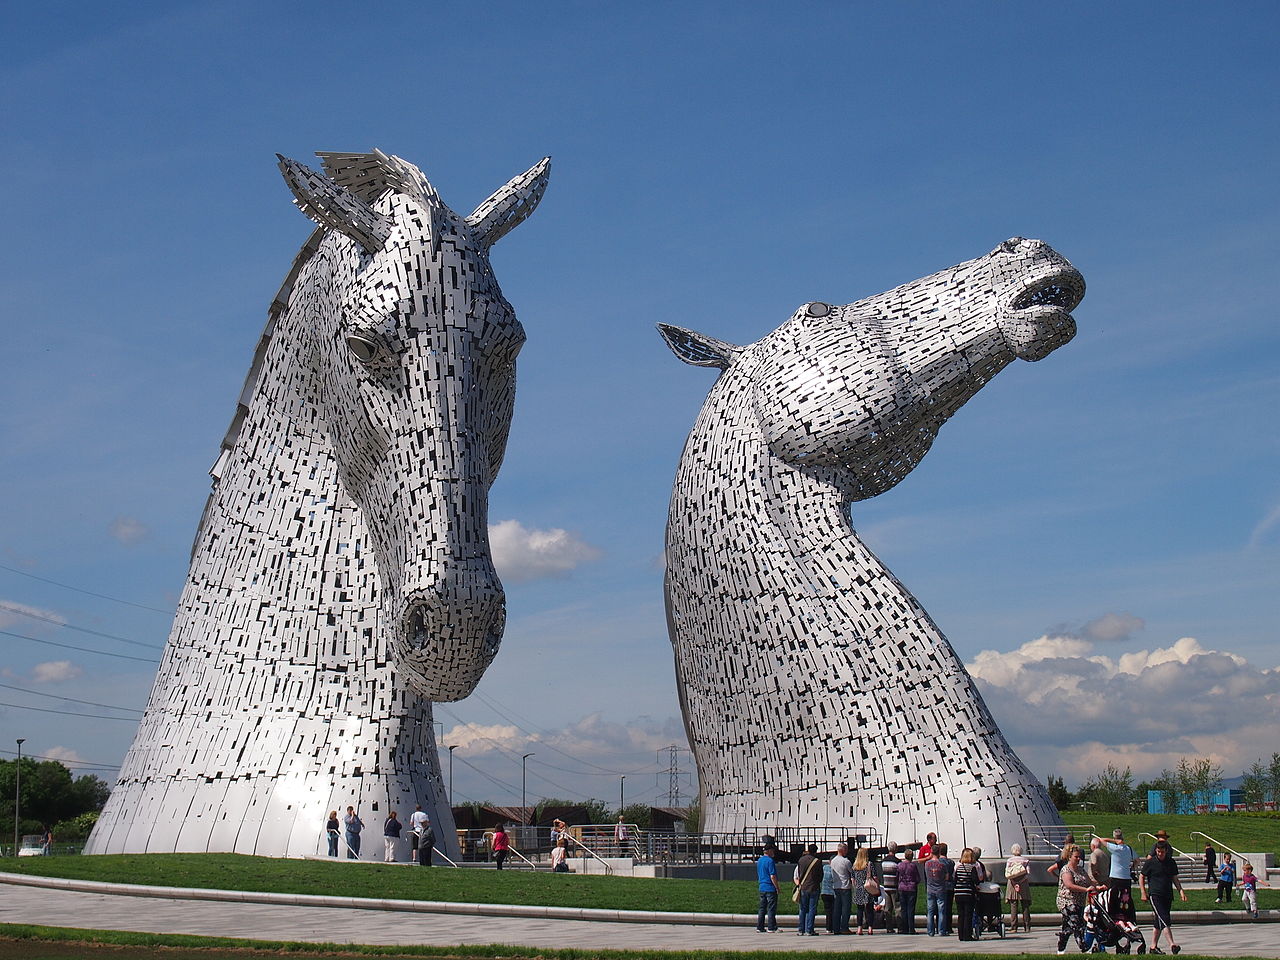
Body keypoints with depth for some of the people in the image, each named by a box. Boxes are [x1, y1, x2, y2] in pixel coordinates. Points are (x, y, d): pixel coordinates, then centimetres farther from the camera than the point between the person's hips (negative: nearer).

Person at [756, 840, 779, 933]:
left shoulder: (759, 861, 13)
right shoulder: (770, 861, -14)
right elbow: (772, 876, -18)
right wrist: (777, 887, -11)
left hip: (762, 887, 8)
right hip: (770, 888, -8)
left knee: (762, 908, 11)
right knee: (771, 909, -4)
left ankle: (759, 927, 11)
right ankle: (772, 928, -3)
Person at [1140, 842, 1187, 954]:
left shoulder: (1171, 862, 10)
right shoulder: (1150, 862, -1)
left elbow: (1175, 879, 18)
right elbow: (1141, 877, 5)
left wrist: (1181, 891, 6)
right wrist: (1143, 893, -2)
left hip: (1168, 896, 5)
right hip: (1155, 895, -5)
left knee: (1160, 923, 10)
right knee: (1164, 919, -18)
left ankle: (1153, 946, 18)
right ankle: (1172, 944, -27)